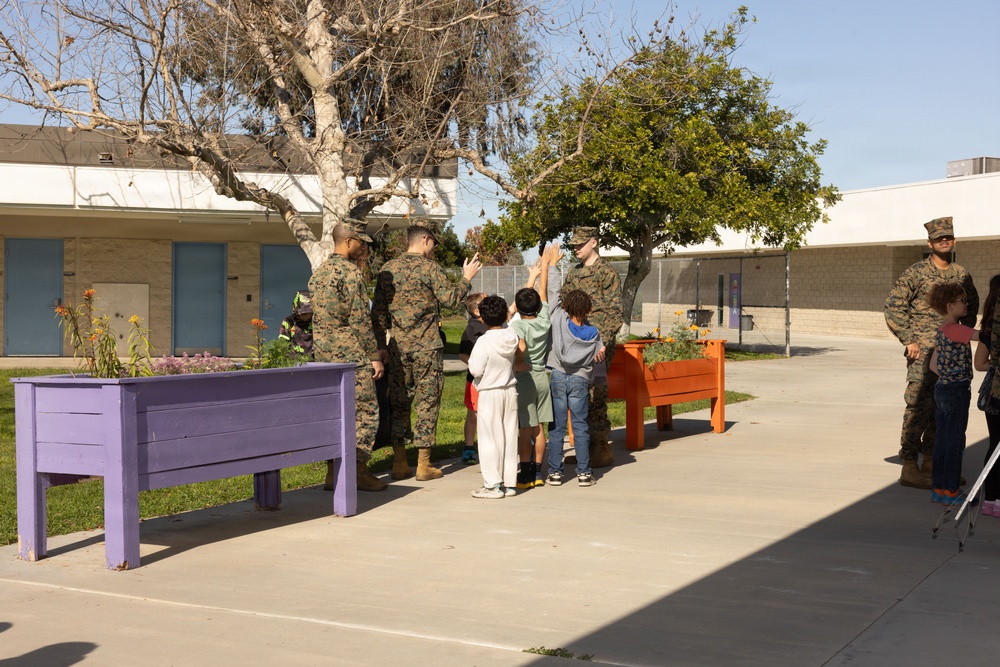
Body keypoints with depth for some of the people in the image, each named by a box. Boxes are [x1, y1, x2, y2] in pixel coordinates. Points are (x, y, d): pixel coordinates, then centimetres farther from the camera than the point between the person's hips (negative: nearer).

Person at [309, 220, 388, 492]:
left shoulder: (318, 273, 13)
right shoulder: (351, 273, -13)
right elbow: (360, 320, -16)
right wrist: (375, 355, -12)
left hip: (323, 352, 8)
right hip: (351, 353, -8)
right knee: (365, 411, -1)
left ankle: (333, 472, 11)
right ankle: (359, 472, -2)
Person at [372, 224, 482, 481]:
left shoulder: (387, 269, 9)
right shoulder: (429, 267, -7)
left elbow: (378, 310, 9)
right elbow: (451, 298, -8)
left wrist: (381, 344, 13)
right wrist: (466, 279, 8)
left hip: (398, 346, 5)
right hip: (426, 346, -4)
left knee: (399, 402, 10)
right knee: (427, 402, 2)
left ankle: (399, 463, 10)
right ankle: (424, 464, 3)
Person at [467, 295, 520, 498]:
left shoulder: (484, 342, -18)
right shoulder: (511, 336, -2)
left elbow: (476, 370, -17)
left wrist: (471, 361, 2)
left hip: (490, 393, -6)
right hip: (510, 391, 6)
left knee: (490, 439, 0)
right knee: (509, 437, 10)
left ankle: (493, 485, 1)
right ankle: (509, 482, 15)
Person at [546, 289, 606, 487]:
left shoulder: (560, 320, -10)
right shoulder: (593, 333, -4)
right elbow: (600, 357, 5)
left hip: (558, 378, -1)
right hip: (580, 381, 1)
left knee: (556, 428, 4)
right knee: (580, 427, 7)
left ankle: (555, 472, 6)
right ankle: (584, 472, 8)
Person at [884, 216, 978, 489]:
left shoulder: (961, 275, 10)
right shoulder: (916, 273, -7)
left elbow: (972, 304, 27)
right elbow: (893, 306, -8)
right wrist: (908, 340, -11)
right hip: (923, 353, -6)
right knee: (918, 406, -9)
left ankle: (930, 462, 20)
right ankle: (909, 467, -5)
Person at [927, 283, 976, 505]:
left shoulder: (942, 331, 12)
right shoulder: (954, 329, -16)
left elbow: (933, 365, 17)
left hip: (942, 389, 9)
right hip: (956, 391, -9)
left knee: (942, 441, 12)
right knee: (955, 442, -1)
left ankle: (938, 489, 17)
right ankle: (951, 491, 6)